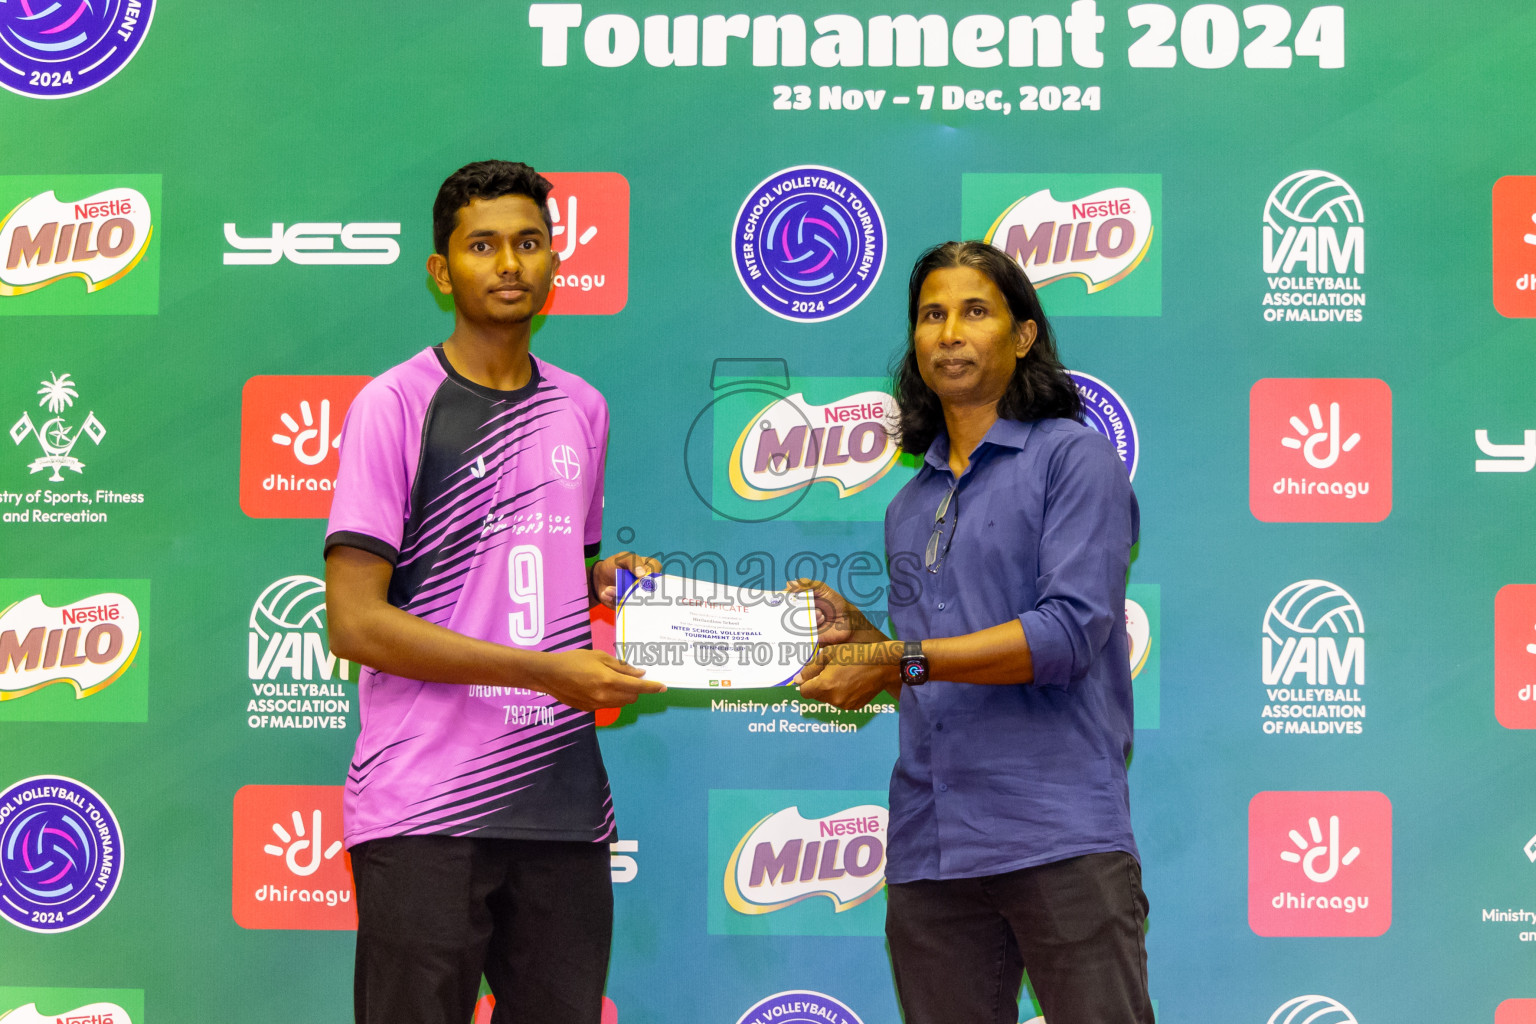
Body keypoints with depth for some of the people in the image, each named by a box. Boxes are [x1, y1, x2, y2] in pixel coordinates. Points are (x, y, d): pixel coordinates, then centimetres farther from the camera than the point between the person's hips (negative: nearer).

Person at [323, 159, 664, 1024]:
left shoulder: (581, 409, 15)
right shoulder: (396, 405, -3)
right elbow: (354, 622, -11)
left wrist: (607, 579, 3)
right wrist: (547, 670, -14)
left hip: (564, 805, 5)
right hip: (425, 813, -5)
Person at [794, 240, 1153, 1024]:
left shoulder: (1075, 458, 1)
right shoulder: (910, 508, 20)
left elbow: (1071, 630, -12)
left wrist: (904, 660, -15)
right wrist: (855, 635, 5)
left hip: (1059, 839, -6)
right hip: (928, 848, 6)